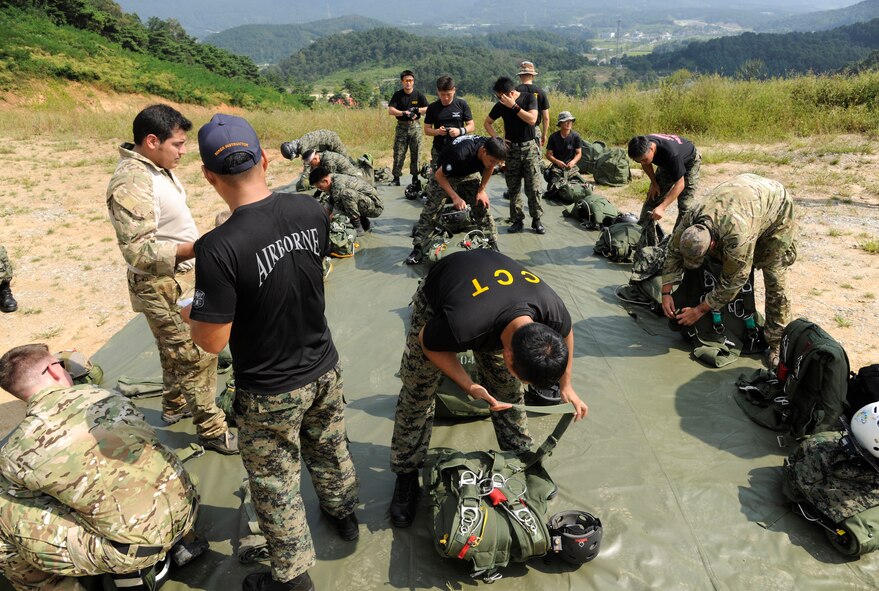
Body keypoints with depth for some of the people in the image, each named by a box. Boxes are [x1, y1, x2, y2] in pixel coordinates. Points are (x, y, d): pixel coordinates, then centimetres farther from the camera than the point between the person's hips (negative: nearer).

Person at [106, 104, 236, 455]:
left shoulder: (158, 169, 5)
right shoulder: (132, 182, -25)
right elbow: (139, 251, -29)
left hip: (179, 278, 10)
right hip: (163, 287, -10)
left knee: (175, 349, 24)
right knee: (197, 357, -2)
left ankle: (174, 406, 44)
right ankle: (212, 430, 12)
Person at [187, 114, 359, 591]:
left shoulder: (218, 248, -30)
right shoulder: (312, 212, -13)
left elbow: (212, 341, -22)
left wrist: (190, 314, 2)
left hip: (271, 393, -5)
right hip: (324, 368, 6)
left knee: (276, 485, 16)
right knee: (330, 448, 29)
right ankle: (343, 514, 55)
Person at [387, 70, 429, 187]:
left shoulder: (419, 95, 3)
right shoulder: (397, 95, 1)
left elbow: (427, 109, 0)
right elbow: (390, 111, -10)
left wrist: (417, 110, -17)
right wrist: (404, 113, -23)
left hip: (415, 126, 1)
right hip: (401, 127, 0)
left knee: (415, 153, 4)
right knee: (398, 153, -3)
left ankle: (415, 177, 13)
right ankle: (396, 178, 3)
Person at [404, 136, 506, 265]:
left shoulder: (491, 150, -26)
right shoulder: (461, 153, -43)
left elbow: (488, 168, -1)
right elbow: (439, 175, -29)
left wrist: (481, 190, -8)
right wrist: (455, 197, -30)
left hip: (470, 174, 5)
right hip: (444, 175, -5)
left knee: (483, 206, -4)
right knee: (431, 211, -8)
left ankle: (492, 246, 6)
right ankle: (417, 248, 0)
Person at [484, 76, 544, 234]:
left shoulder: (529, 98, -7)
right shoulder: (500, 105, 1)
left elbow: (532, 120, -20)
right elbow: (487, 122, 13)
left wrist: (514, 106, -21)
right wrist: (496, 138, -2)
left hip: (529, 147, -3)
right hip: (510, 149, 3)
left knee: (533, 187, -3)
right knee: (513, 188, 4)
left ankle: (536, 220, 7)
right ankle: (517, 220, 12)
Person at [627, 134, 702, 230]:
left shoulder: (671, 153, -46)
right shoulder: (643, 146, -29)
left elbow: (680, 184, -39)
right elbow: (646, 164, -2)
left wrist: (661, 207, -45)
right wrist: (654, 183, -7)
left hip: (689, 162, -5)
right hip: (666, 163, 6)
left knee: (685, 205, -15)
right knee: (652, 196, 2)